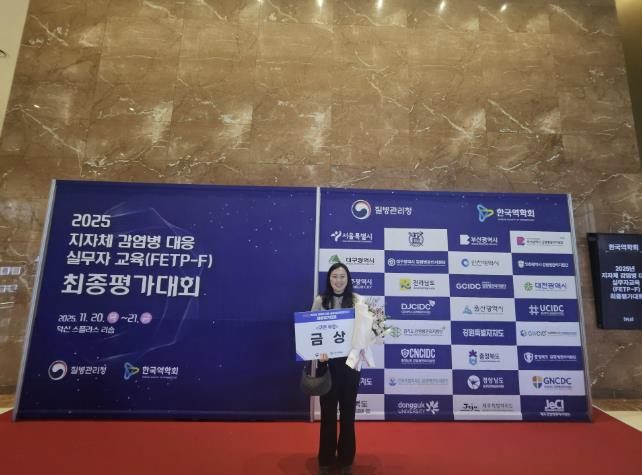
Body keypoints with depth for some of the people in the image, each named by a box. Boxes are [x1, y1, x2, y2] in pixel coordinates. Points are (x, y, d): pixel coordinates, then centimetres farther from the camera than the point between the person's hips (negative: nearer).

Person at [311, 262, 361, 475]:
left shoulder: (356, 300, -4)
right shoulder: (320, 301, -2)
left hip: (349, 361, 0)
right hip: (327, 362, 0)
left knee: (348, 410, 14)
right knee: (327, 411, 11)